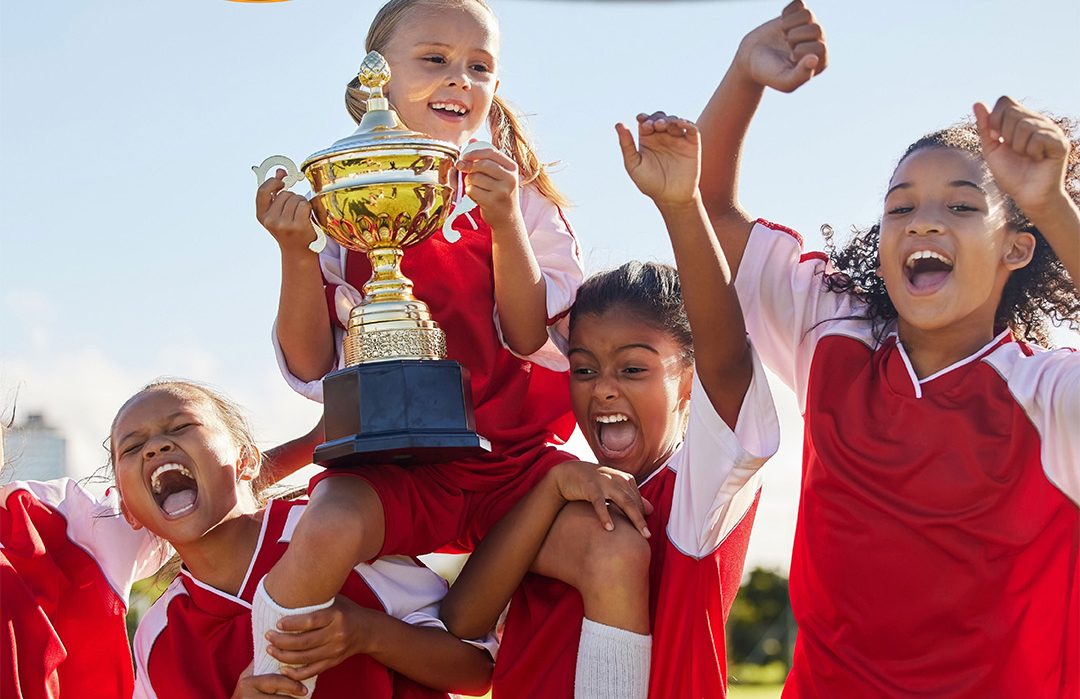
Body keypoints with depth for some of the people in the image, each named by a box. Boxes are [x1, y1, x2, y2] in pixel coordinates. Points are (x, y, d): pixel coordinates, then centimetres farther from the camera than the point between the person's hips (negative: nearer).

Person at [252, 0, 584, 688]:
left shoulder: (522, 205, 9)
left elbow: (534, 342, -3)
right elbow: (313, 370, 2)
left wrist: (504, 223, -15)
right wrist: (295, 252, -13)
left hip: (513, 461, 1)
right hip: (394, 467, -1)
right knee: (325, 533, -35)